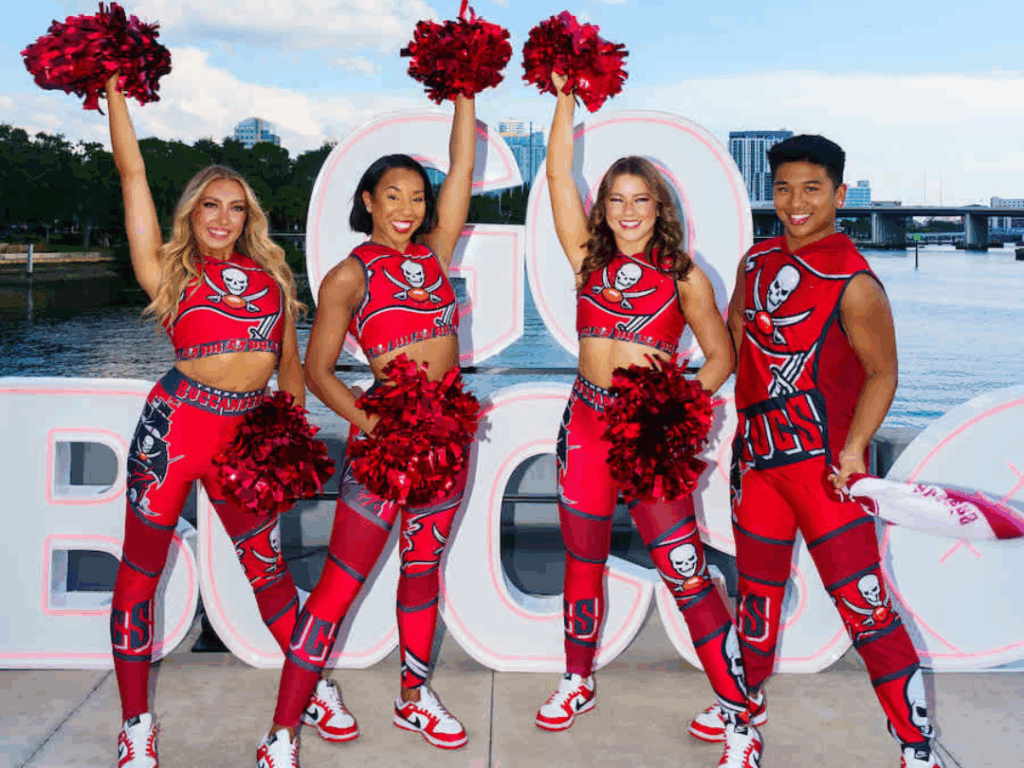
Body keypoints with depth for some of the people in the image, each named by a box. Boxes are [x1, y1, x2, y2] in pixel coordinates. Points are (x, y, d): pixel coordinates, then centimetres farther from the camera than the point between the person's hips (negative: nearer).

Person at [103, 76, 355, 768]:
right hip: (178, 419, -2)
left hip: (249, 428, 3)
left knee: (268, 564, 11)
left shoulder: (272, 275, 14)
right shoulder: (168, 271, 5)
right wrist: (114, 88, 5)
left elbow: (289, 362, 18)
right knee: (140, 572, 4)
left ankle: (313, 687, 28)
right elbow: (132, 172, 3)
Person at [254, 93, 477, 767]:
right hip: (386, 430, -5)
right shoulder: (350, 276, -3)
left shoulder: (434, 253, 9)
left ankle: (415, 698, 32)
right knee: (342, 581, -6)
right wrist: (363, 418, -19)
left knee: (424, 566, 16)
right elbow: (318, 369, -5)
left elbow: (463, 166, 6)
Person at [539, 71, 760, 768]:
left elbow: (720, 356, 1)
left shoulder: (682, 275, -2)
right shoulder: (589, 259, 5)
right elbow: (559, 173, 1)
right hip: (586, 423, 4)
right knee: (583, 565, 16)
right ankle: (579, 683, 37)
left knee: (688, 575, -6)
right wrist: (566, 95, 0)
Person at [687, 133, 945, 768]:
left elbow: (882, 373, -10)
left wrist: (853, 450, -20)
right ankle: (747, 699, 42)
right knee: (758, 586, 21)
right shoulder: (757, 262, 6)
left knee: (862, 602, -6)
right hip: (756, 453, 6)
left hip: (824, 462, -6)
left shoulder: (854, 284, -14)